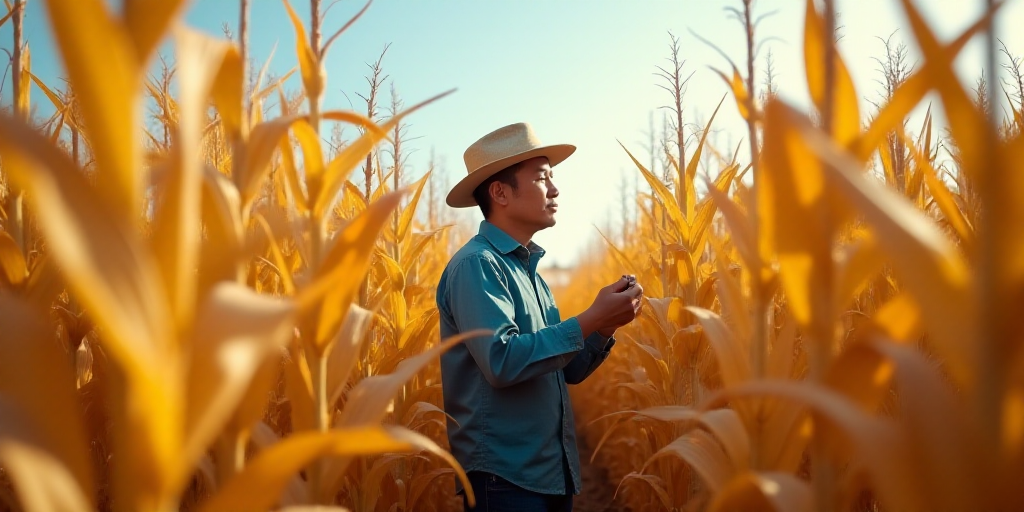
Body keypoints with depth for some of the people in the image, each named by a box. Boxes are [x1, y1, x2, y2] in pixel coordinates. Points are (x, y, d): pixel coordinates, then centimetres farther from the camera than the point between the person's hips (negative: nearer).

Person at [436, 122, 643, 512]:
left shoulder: (529, 270, 12)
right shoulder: (475, 264, -14)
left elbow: (566, 370, 13)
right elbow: (502, 360, -25)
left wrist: (605, 327, -3)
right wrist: (590, 320, -20)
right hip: (503, 475, -8)